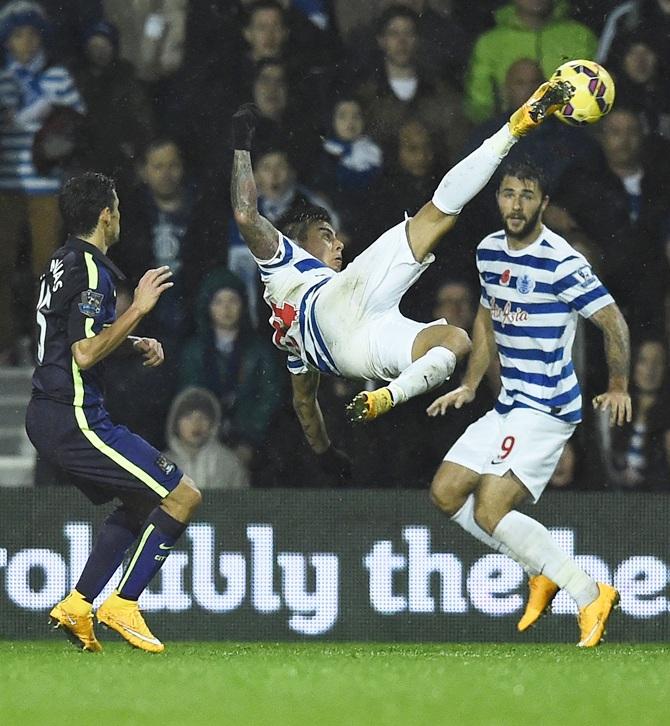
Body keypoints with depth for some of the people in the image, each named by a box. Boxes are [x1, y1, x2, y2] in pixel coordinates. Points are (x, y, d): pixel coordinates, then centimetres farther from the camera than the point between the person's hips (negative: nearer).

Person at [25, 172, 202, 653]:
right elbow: (85, 355, -24)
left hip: (48, 416, 10)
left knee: (140, 502, 23)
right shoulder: (90, 270, -16)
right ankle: (123, 605, -5)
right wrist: (138, 310, -20)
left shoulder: (64, 262, 15)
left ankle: (78, 605, 17)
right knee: (183, 495, -7)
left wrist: (137, 343, 15)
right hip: (75, 419, -10)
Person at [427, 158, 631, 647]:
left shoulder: (561, 262, -16)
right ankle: (544, 573, 15)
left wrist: (619, 387, -21)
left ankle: (590, 595, -11)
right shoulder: (489, 251, 8)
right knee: (446, 493, 7)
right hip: (508, 405, 9)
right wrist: (469, 387, 21)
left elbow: (614, 322, -14)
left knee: (489, 512, -19)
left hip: (548, 407, -9)